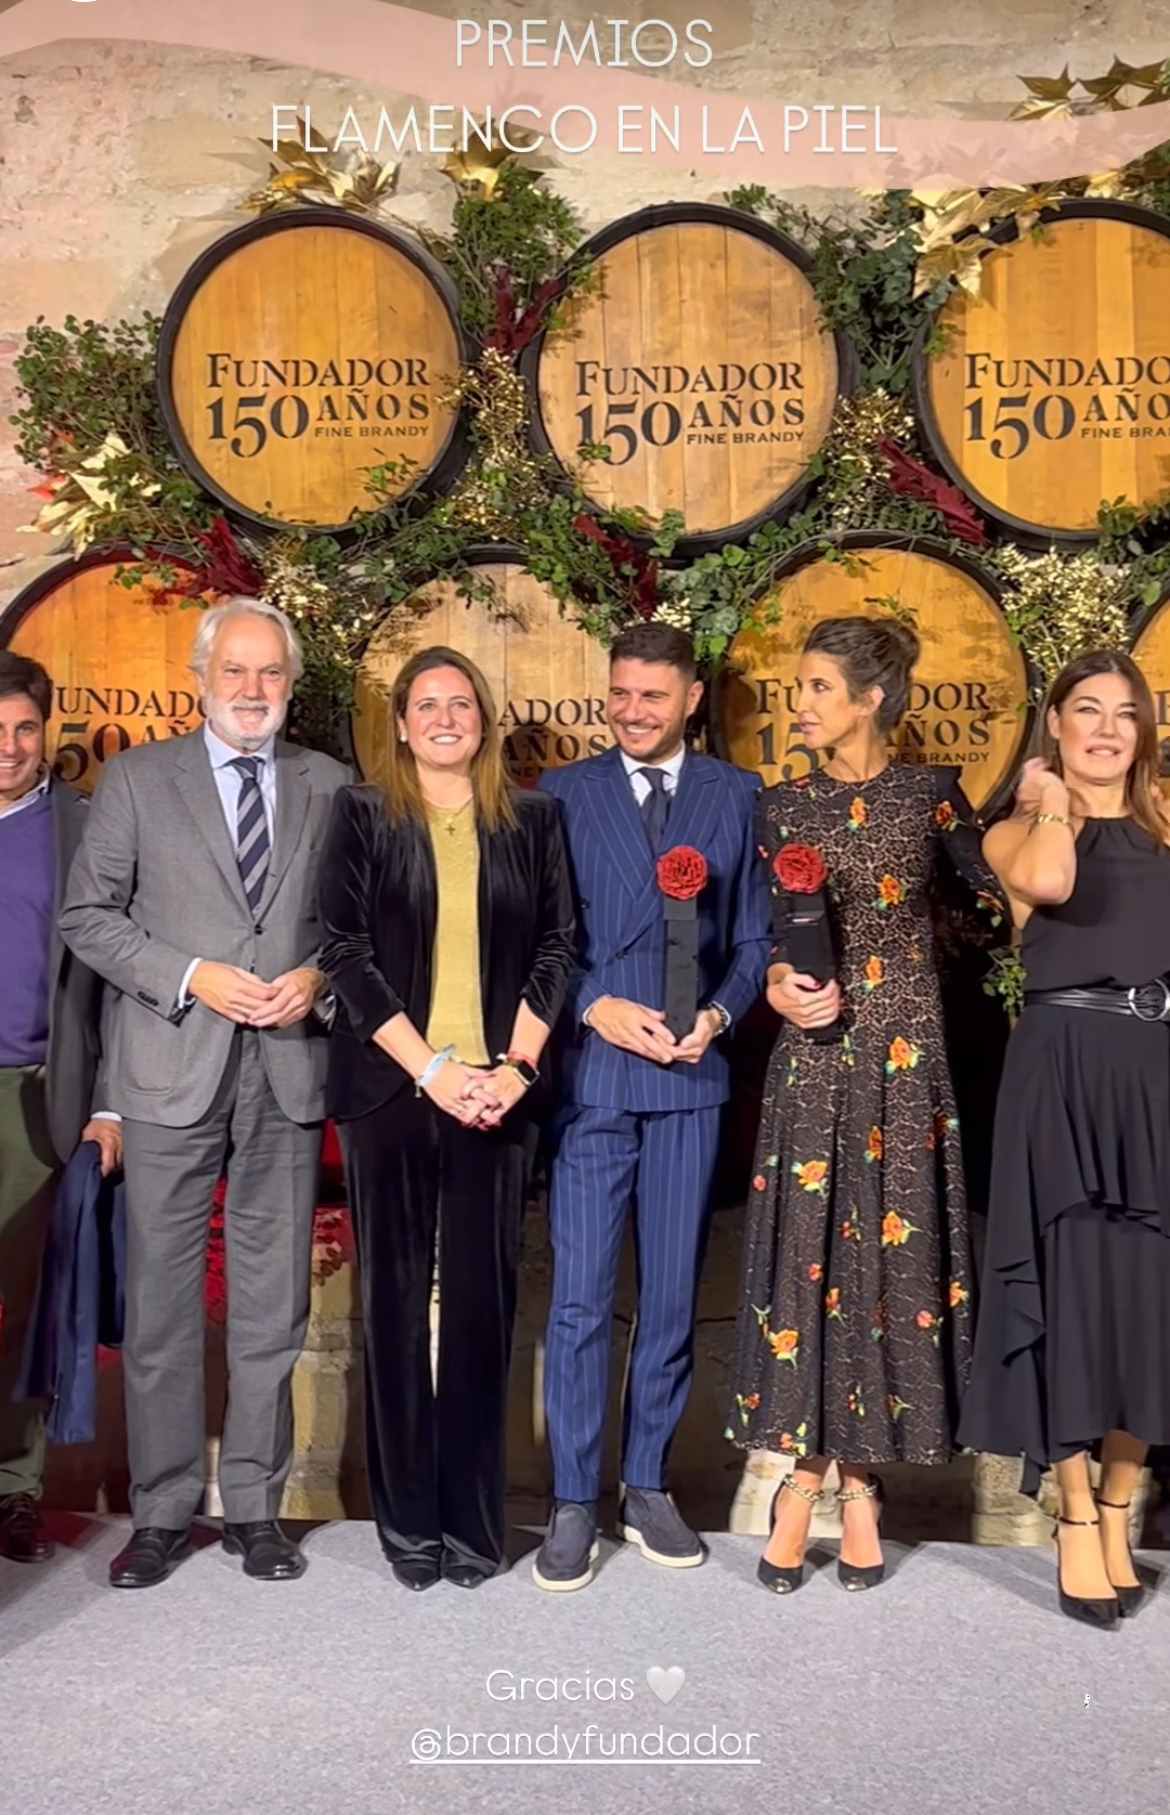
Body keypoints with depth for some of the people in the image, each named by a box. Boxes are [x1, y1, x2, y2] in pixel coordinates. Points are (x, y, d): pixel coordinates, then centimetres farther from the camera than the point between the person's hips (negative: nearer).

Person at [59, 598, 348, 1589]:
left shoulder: (330, 785, 9)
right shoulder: (138, 777, 4)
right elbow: (88, 914, 0)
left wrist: (319, 976, -9)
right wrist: (190, 977, -12)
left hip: (288, 1072, 2)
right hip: (172, 1071, -1)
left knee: (273, 1303, 9)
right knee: (161, 1300, 6)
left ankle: (255, 1506, 24)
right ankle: (163, 1510, 21)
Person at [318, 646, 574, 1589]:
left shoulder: (532, 819, 10)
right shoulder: (363, 815, 6)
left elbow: (556, 946, 6)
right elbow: (347, 952, -2)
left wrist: (515, 1065, -7)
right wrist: (430, 1068, -11)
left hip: (500, 1090, 1)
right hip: (391, 1088, -1)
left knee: (483, 1301, 4)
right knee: (397, 1298, 5)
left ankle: (474, 1516, 17)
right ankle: (407, 1516, 18)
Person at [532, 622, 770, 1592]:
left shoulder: (739, 797, 8)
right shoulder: (563, 793, 6)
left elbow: (754, 938, 8)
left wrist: (718, 1014, -9)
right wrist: (596, 1007, -11)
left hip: (690, 1076, 1)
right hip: (590, 1073, -1)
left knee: (672, 1295, 10)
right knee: (580, 1299, -1)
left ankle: (649, 1487, 25)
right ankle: (574, 1504, 12)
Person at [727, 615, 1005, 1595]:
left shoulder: (931, 794, 2)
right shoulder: (783, 806, 5)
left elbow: (998, 888, 10)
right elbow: (763, 934, 8)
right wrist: (781, 985, -11)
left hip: (904, 1054, -1)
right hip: (813, 1053, 1)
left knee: (893, 1250, 4)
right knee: (805, 1249, 1)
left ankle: (860, 1481, 17)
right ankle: (803, 1475, 14)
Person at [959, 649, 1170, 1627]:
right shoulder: (1020, 831, 5)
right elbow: (1048, 883, -19)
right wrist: (1051, 803, -4)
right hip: (1064, 1073, -3)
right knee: (1072, 1287, 0)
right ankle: (1077, 1519, 13)